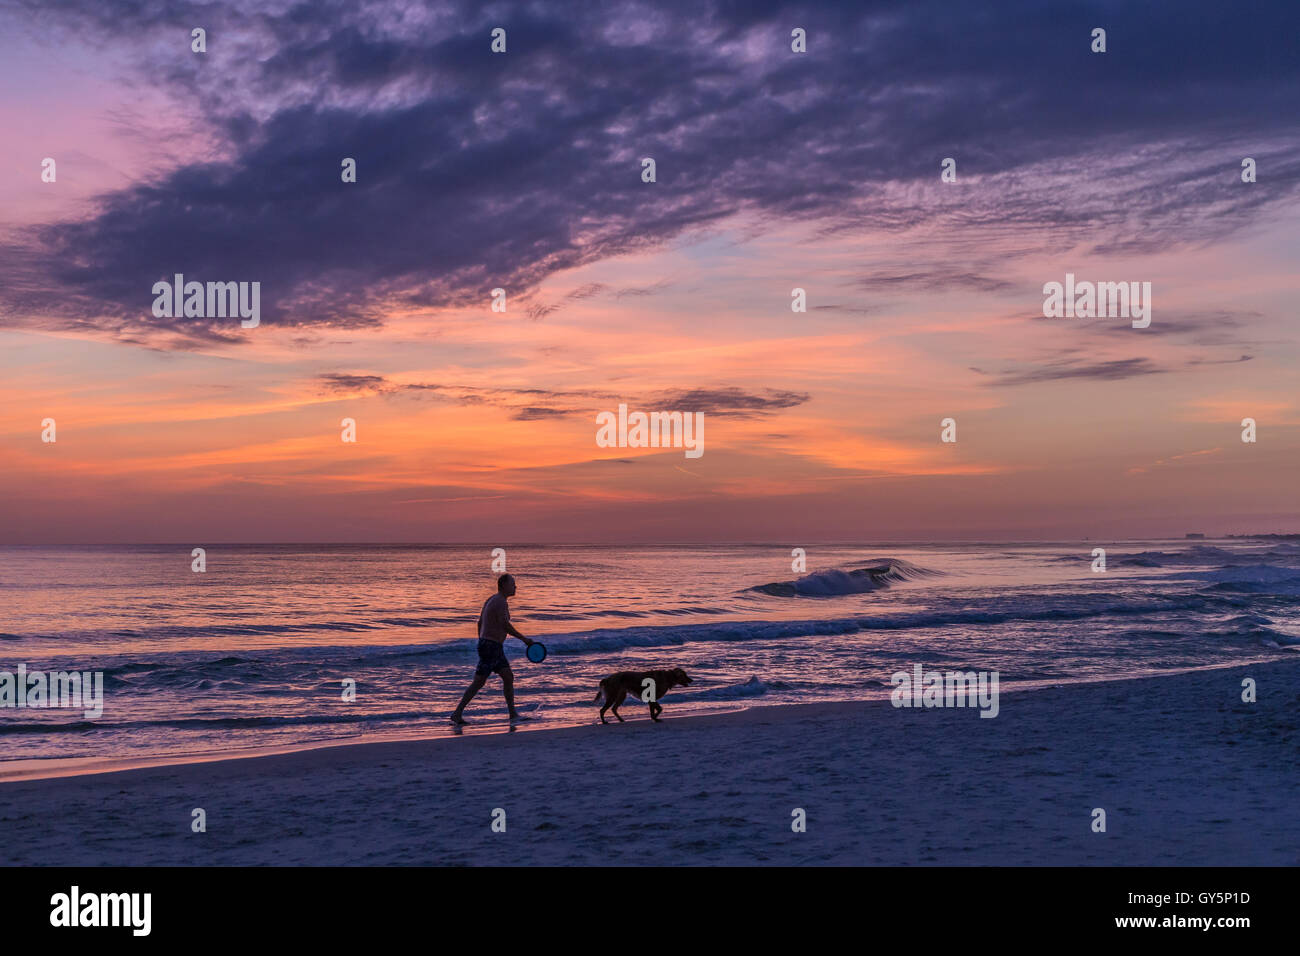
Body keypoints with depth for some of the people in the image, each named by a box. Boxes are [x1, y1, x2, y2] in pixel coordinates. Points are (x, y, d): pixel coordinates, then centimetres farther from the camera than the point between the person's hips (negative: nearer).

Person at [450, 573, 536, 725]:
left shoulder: (491, 600, 16)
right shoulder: (501, 602, -15)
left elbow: (480, 623, 20)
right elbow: (505, 626, -22)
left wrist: (482, 645, 25)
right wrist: (524, 639, -16)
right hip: (491, 647, -10)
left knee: (509, 677, 9)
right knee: (479, 682, -6)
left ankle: (513, 713, 13)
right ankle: (457, 714, -2)